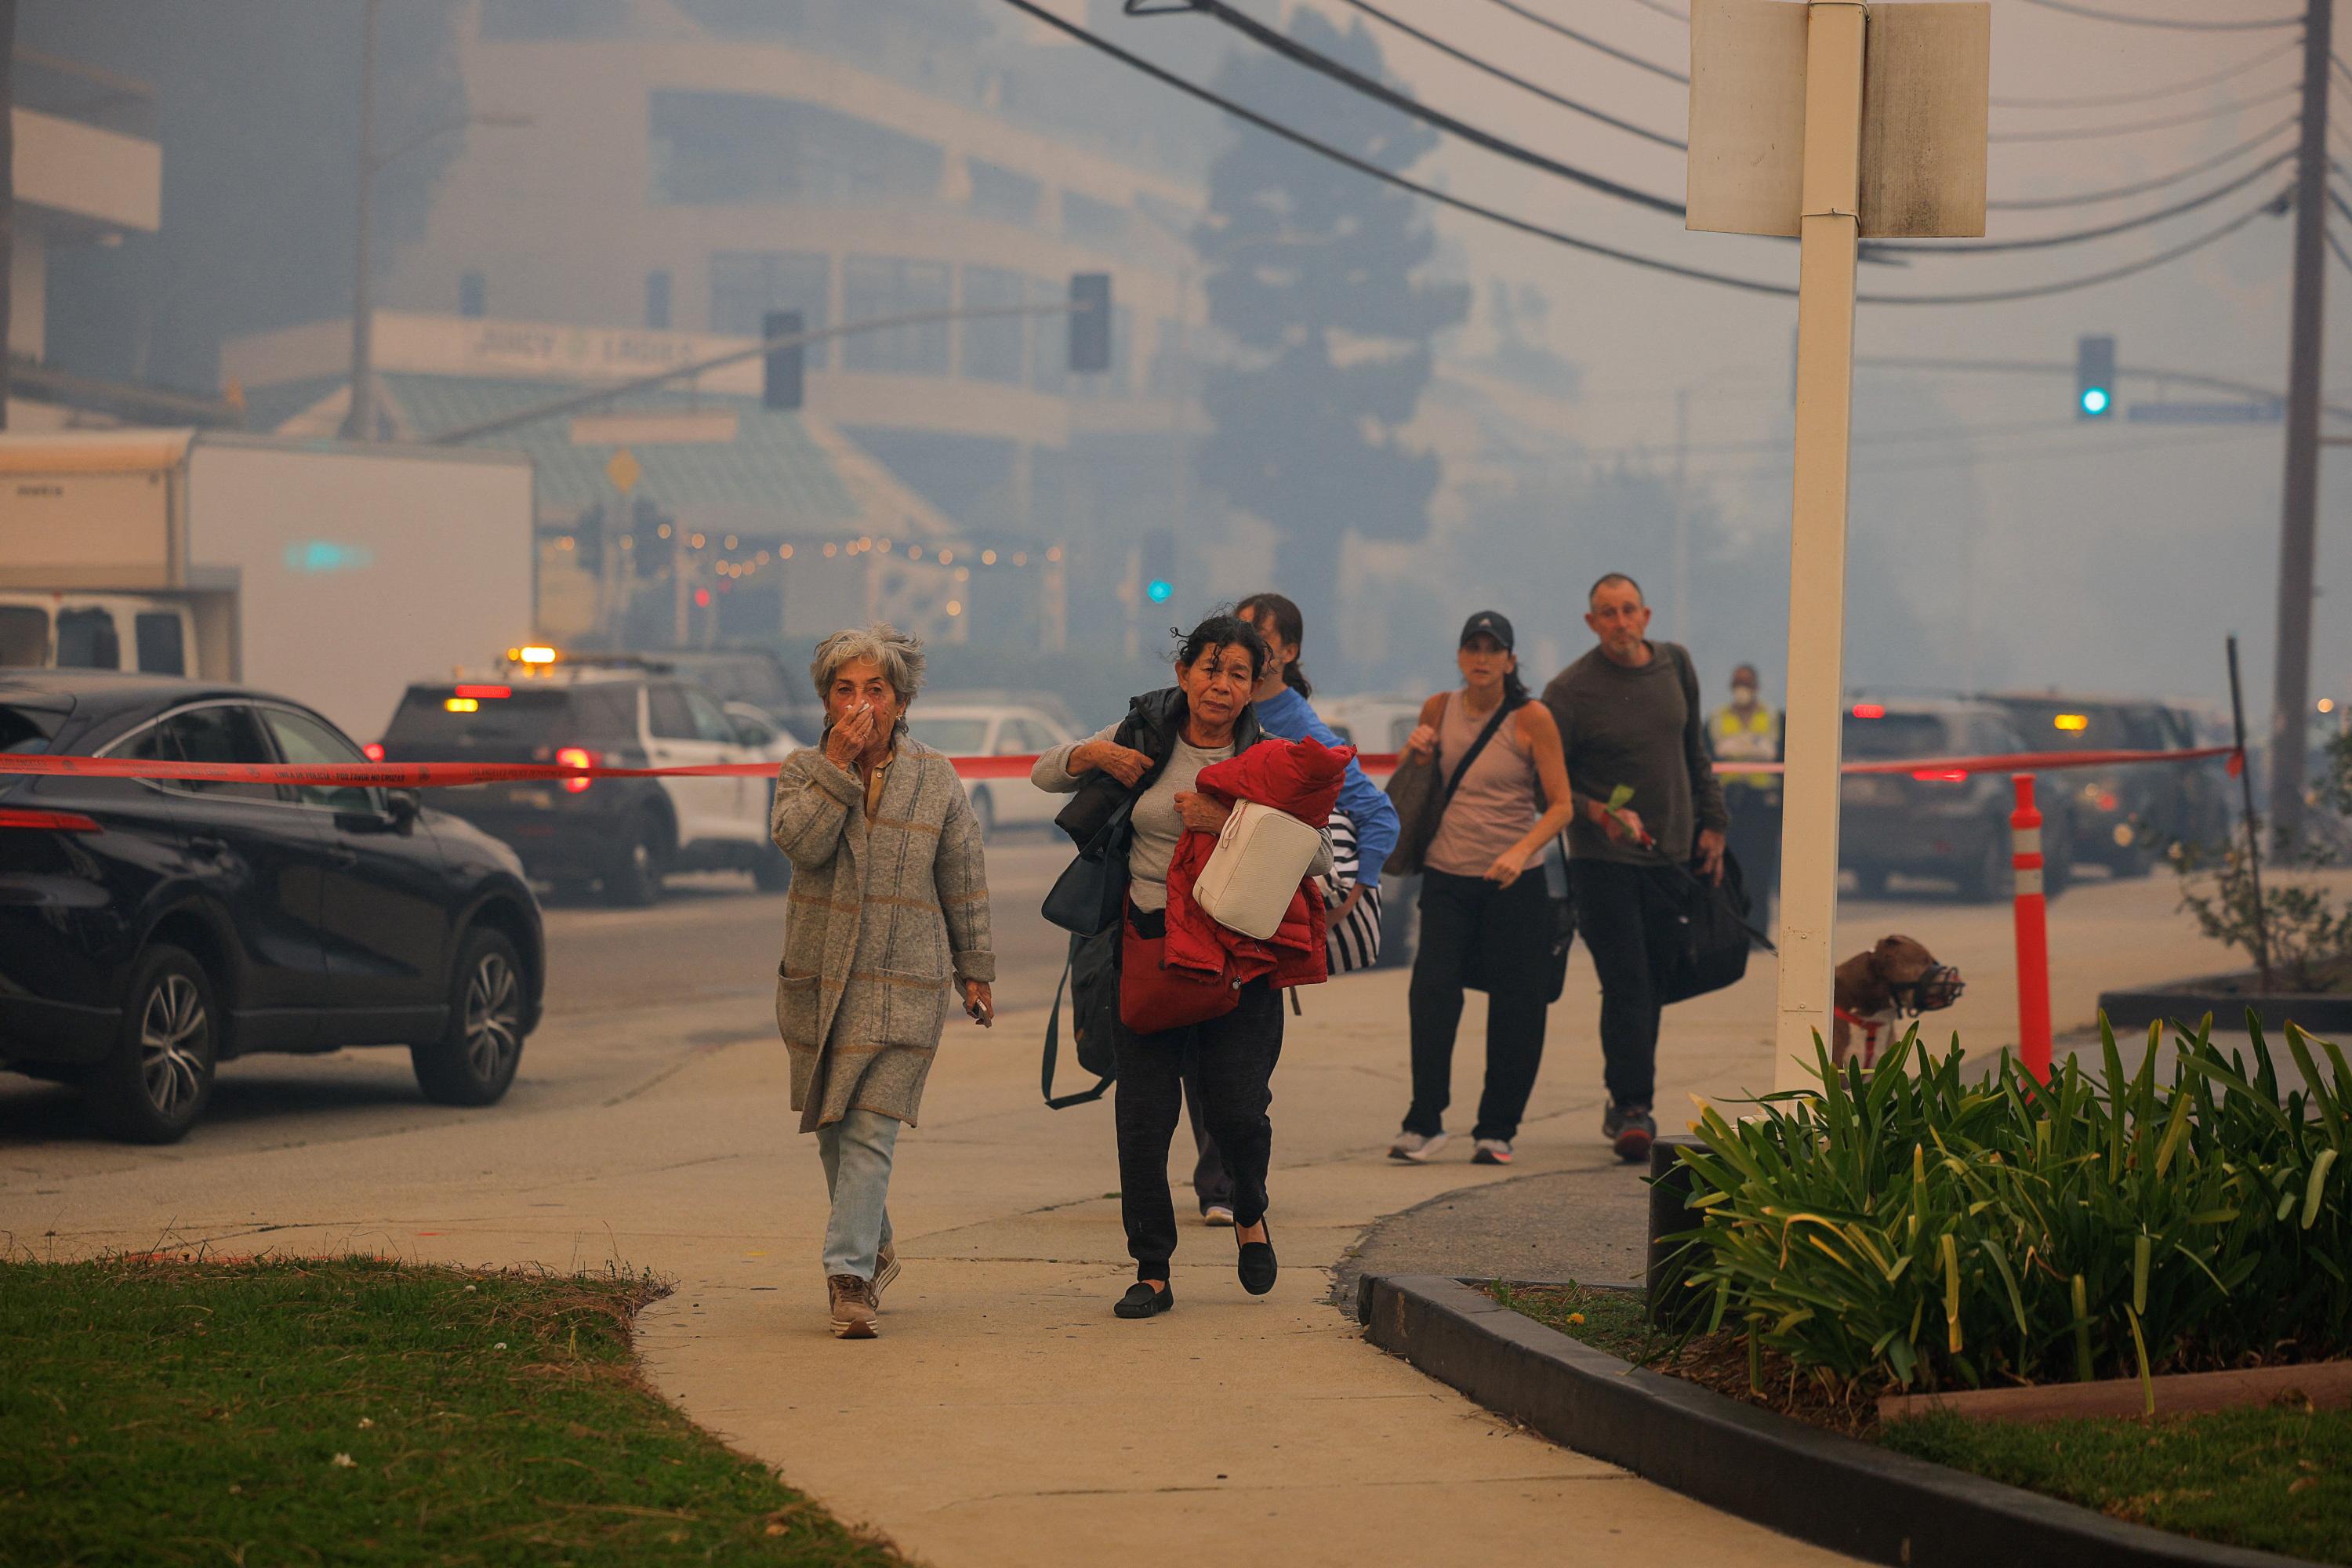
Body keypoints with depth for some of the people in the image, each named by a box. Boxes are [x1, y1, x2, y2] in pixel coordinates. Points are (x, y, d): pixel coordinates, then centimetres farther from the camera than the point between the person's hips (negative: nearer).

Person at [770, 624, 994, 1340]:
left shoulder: (937, 781, 3)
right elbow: (798, 840, -17)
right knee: (833, 1128, 11)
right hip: (816, 980, 2)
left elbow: (964, 883, 10)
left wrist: (975, 971, 12)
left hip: (904, 984, -2)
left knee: (871, 1130, -12)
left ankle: (850, 1274, -15)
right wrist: (838, 764, -19)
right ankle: (875, 1248, 32)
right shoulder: (804, 771, 3)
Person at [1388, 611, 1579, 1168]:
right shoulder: (1439, 710, 6)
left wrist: (1522, 850, -23)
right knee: (1431, 989, -13)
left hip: (1514, 882, -2)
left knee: (1514, 1006, 1)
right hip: (1446, 876, 2)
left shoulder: (1532, 719, -5)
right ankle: (1424, 1122, -10)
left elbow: (1560, 805, -6)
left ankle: (1496, 1130, 12)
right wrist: (1417, 753, -1)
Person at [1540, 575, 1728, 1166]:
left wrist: (1710, 822, 16)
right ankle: (1632, 1107, -12)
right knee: (1625, 985, -12)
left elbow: (1694, 750, 19)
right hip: (1603, 857, -5)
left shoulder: (1675, 666, 6)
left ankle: (1626, 1105, 18)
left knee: (1649, 985, 9)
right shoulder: (1570, 691, -10)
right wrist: (1599, 813, -23)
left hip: (1670, 853, 5)